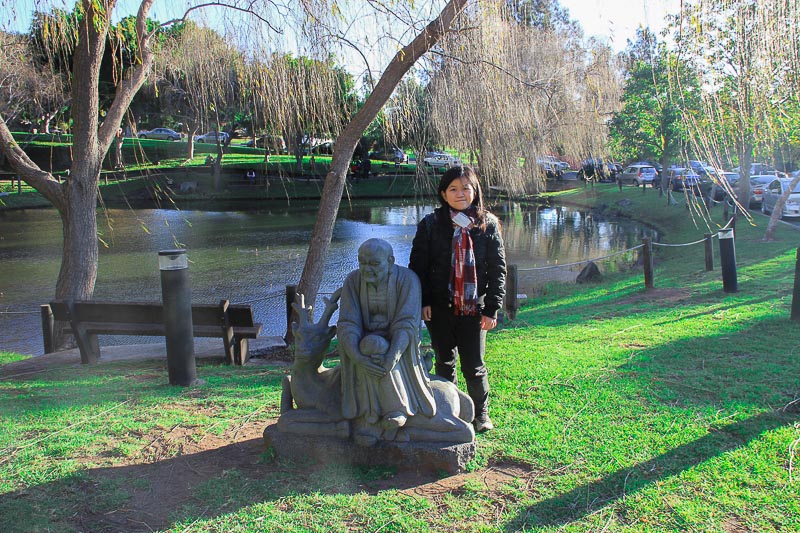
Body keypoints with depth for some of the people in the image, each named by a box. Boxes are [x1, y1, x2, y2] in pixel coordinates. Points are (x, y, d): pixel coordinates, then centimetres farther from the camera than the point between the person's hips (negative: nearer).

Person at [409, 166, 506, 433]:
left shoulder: (488, 224, -1)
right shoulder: (430, 224, -1)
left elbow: (498, 269, 0)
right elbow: (418, 265, 1)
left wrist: (492, 308, -5)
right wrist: (422, 301, -5)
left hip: (474, 308, -1)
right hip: (440, 309, 1)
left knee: (475, 367, 6)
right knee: (445, 363, 14)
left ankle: (481, 413, 29)